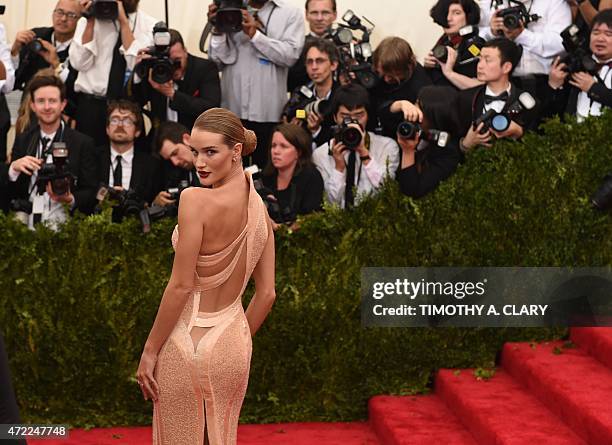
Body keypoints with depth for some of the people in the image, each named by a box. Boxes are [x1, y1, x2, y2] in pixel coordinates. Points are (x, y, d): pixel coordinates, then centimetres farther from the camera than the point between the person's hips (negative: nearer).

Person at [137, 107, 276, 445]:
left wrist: (150, 350, -10)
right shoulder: (259, 209, 1)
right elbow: (267, 295, 5)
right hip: (234, 345, 6)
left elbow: (181, 286, -19)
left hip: (187, 342, -6)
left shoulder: (195, 200, -19)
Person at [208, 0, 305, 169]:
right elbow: (219, 59, 4)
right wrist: (217, 30, -11)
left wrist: (254, 34, -13)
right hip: (232, 108, 1)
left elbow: (290, 55, -9)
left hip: (268, 110, -1)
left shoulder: (290, 14, 5)